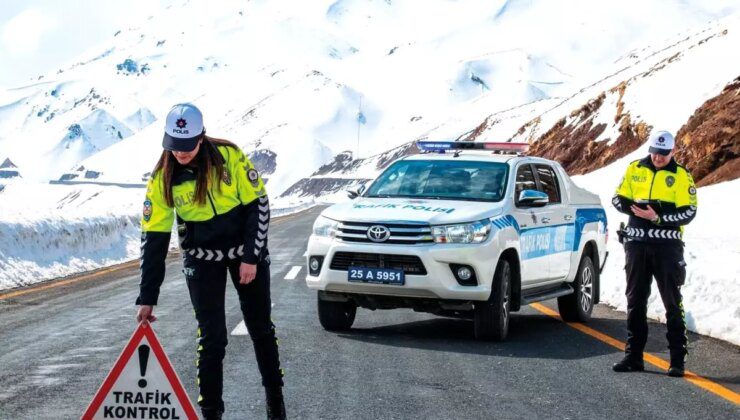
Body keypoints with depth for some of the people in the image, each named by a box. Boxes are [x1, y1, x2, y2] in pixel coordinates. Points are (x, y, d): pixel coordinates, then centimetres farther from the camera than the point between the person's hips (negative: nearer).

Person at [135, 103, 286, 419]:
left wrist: (252, 257, -14)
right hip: (202, 259, 0)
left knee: (261, 327, 11)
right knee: (211, 337, -6)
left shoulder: (229, 156, -18)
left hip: (247, 250, 0)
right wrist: (147, 298, -12)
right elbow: (153, 238, -11)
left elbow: (258, 204, -11)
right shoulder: (162, 179, -14)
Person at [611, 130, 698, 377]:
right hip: (637, 243, 4)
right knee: (635, 301, 9)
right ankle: (633, 356, 16)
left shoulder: (681, 176, -1)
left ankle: (678, 359, 0)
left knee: (672, 302, -3)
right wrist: (634, 208, -12)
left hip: (667, 245, -4)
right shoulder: (635, 169, 8)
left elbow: (689, 212, -6)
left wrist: (659, 218, -19)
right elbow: (618, 198, 10)